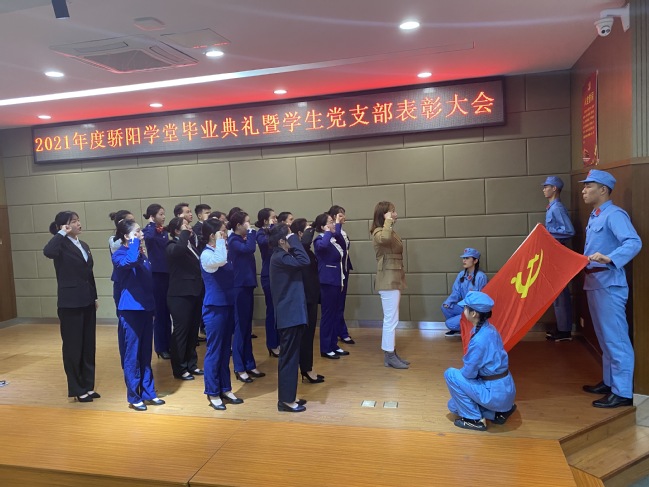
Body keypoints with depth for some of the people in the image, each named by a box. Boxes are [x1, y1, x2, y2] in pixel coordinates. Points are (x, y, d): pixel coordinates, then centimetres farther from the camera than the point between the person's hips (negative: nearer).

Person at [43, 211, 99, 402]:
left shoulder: (84, 245, 12)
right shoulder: (62, 245, -9)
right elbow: (48, 252, -34)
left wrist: (95, 297, 15)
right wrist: (61, 233, -21)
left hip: (87, 302, 7)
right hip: (70, 303, -7)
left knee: (89, 345, 12)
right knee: (73, 346, 5)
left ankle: (88, 386, 24)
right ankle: (77, 389, 17)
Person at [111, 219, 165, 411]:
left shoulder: (141, 254, 14)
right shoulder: (119, 254, -9)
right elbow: (130, 261, -35)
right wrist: (135, 243, -18)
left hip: (145, 308, 8)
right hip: (131, 309, -7)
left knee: (145, 354, 13)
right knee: (132, 355, 0)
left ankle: (148, 393, 22)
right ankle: (134, 397, 11)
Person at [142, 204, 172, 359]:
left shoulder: (165, 232, 11)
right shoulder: (148, 231, -9)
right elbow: (149, 237, -33)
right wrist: (151, 224, -18)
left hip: (167, 273, 7)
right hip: (156, 274, -7)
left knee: (168, 311, 13)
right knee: (160, 312, 1)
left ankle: (168, 344, 25)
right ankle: (161, 347, 13)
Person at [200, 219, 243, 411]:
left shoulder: (222, 252, 9)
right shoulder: (207, 254, -15)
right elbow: (218, 261, -37)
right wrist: (220, 241, -23)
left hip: (227, 305, 8)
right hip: (214, 308, -8)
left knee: (225, 350, 15)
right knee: (214, 351, 1)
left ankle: (225, 389, 25)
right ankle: (212, 394, 13)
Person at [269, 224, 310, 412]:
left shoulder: (282, 256, 15)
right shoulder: (280, 258, -17)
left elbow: (300, 260, 11)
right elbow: (304, 260, -25)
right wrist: (293, 238, -19)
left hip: (290, 313, 11)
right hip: (290, 314, -11)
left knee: (289, 356, 16)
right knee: (289, 357, -3)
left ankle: (288, 397, 26)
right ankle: (286, 400, 6)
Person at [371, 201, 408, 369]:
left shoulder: (391, 232, 17)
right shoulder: (378, 232, -13)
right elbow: (384, 239, -40)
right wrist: (388, 221, -24)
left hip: (394, 279, 10)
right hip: (388, 281, -10)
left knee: (391, 319, 13)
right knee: (391, 319, -5)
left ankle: (391, 353, 21)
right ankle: (389, 356, 4)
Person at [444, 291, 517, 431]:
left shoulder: (479, 340, -27)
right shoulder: (490, 330, 1)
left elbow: (469, 372, -16)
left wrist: (456, 374, 4)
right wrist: (462, 372, 12)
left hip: (495, 394, -8)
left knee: (451, 374, -4)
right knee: (454, 405, 17)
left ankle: (472, 419, 4)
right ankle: (497, 412, 15)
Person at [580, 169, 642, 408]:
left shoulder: (614, 215, -14)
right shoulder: (595, 216, 16)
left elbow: (634, 243, -27)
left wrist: (609, 259, -39)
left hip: (609, 286, -10)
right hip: (594, 284, 10)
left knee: (616, 339, -3)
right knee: (605, 338, 18)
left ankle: (623, 392, 5)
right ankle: (609, 381, 30)